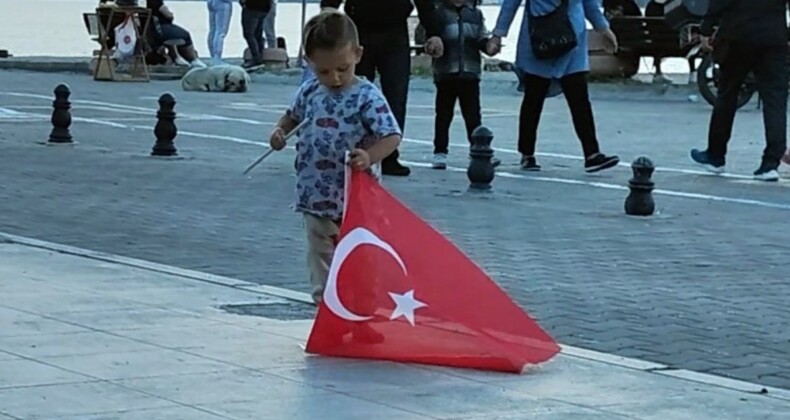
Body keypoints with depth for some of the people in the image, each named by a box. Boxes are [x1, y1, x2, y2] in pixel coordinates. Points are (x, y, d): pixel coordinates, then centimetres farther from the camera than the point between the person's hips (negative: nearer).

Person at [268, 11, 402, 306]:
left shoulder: (367, 97, -14)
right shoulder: (309, 92, 3)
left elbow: (392, 136, -18)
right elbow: (293, 115, 22)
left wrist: (369, 157, -35)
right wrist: (279, 131, 1)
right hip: (315, 197, 5)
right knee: (321, 256, 14)